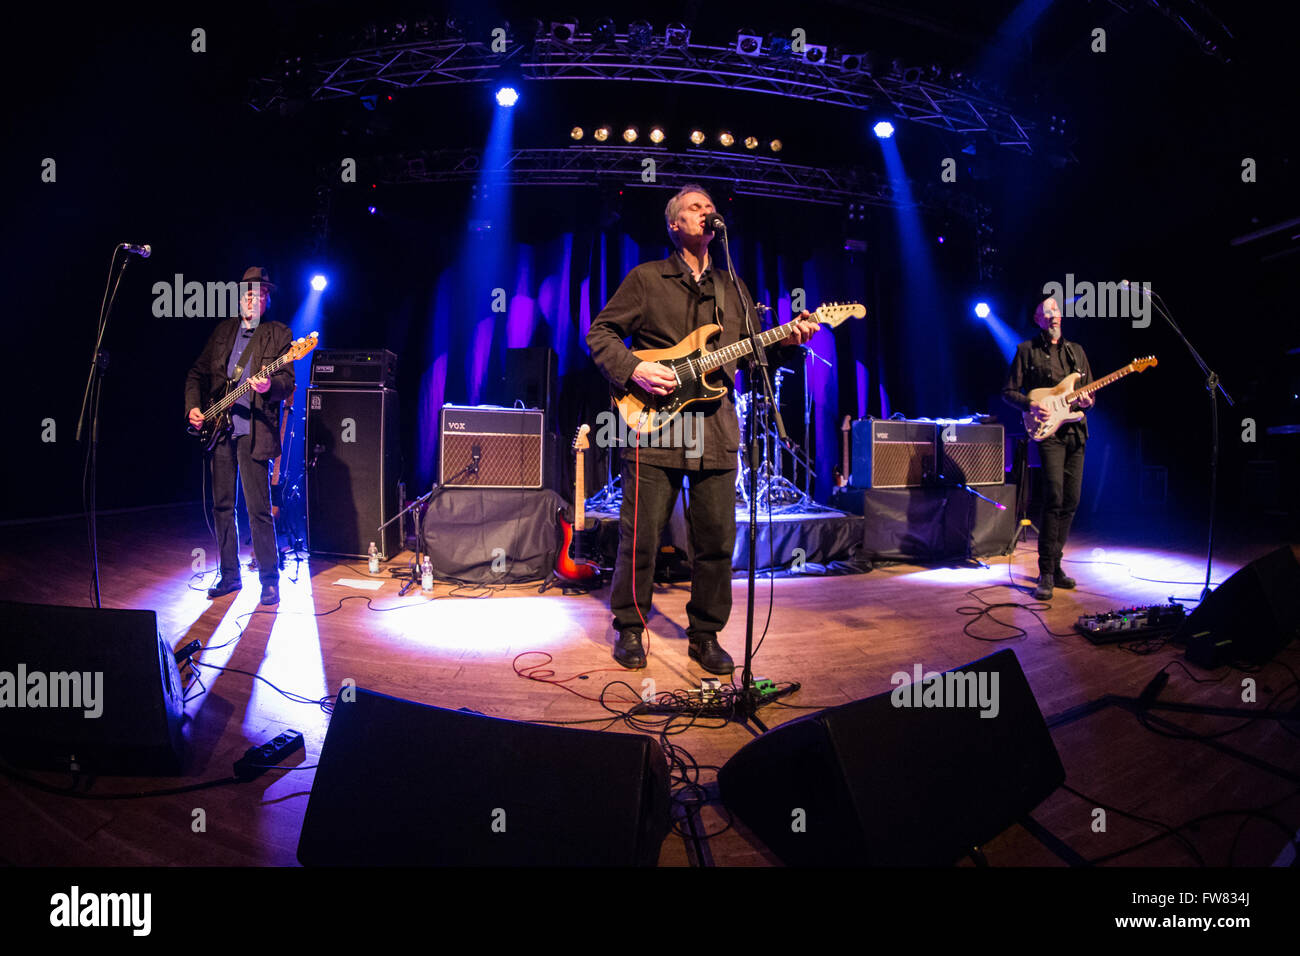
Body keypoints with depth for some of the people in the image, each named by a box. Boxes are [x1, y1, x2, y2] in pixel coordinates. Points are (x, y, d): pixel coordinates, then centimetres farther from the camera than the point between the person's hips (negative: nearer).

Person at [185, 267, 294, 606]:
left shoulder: (278, 334, 2)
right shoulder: (223, 331, 17)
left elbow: (287, 381, -8)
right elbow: (197, 373, 21)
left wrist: (270, 385, -30)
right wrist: (193, 407, 6)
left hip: (253, 431, -5)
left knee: (259, 509, -7)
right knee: (222, 506, 10)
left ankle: (270, 580, 4)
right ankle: (229, 575, 22)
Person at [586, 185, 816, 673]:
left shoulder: (732, 289, 20)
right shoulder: (645, 278, 7)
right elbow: (600, 331, 5)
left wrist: (786, 339, 0)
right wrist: (632, 369, -11)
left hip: (717, 427, 4)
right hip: (655, 424, -3)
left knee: (717, 539, 4)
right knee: (641, 535, -1)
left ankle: (705, 635, 19)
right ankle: (630, 628, 18)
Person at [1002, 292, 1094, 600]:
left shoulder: (1076, 351, 18)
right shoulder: (1027, 350, 4)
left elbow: (1090, 389, 21)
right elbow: (1008, 391, 2)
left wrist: (1088, 400, -2)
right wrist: (1030, 405, -15)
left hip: (1076, 433, 6)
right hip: (1048, 431, -6)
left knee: (1071, 501, 6)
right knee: (1055, 497, -17)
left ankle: (1055, 566, 17)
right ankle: (1046, 573, -13)